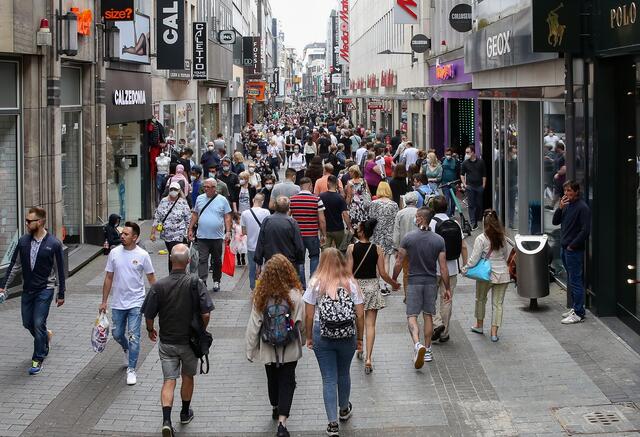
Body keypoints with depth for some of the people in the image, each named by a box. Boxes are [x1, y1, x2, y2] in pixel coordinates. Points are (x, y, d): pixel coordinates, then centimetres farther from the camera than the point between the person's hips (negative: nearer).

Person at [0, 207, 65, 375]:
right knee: (27, 323, 11)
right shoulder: (23, 241, 0)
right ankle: (46, 335, 41)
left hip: (45, 289, -5)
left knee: (38, 323, -8)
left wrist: (61, 294, -3)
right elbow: (14, 265, 8)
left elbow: (60, 270, -5)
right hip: (27, 289, 5)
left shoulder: (54, 244, -11)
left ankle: (38, 359, 4)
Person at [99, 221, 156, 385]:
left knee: (133, 336, -7)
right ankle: (127, 350, 46)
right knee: (117, 334, 14)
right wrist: (104, 302, 5)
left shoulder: (142, 255, -8)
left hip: (135, 303, -3)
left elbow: (151, 278, 0)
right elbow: (108, 278, 5)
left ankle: (131, 370, 2)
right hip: (117, 303, 3)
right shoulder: (114, 253, -2)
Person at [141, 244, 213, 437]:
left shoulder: (159, 286, -14)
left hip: (166, 342, 0)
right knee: (188, 377, 21)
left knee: (169, 381, 4)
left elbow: (148, 316, -9)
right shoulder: (196, 284, -15)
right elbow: (206, 314, -16)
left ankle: (166, 420, -13)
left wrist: (151, 331, 12)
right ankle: (185, 413, 38)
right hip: (189, 341, 0)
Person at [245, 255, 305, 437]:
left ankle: (275, 408, 44)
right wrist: (302, 340, 11)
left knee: (272, 378, 23)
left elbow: (254, 325, -9)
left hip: (267, 348, 2)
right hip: (289, 348, -2)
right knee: (287, 381, 6)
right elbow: (301, 323, -9)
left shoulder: (261, 296, -14)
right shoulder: (295, 296, -18)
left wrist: (250, 350, 2)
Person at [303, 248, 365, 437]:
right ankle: (344, 409, 44)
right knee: (343, 374, 22)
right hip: (347, 336, 1)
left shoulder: (315, 284, -8)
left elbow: (309, 316, -7)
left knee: (329, 379, 5)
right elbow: (360, 315, -4)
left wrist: (309, 337, 6)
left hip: (322, 336, -1)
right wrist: (359, 338, 8)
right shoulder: (351, 284, -5)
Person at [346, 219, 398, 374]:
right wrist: (394, 284, 12)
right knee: (370, 324, 1)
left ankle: (359, 350, 35)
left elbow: (349, 272, -11)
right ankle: (368, 358, -9)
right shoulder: (377, 249, -7)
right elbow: (383, 274, -5)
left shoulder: (351, 248, -10)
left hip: (357, 286, 0)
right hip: (372, 287, 0)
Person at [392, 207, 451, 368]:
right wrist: (447, 288, 6)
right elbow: (443, 267, -3)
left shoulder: (408, 238, -9)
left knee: (412, 316, -1)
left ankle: (417, 344, -25)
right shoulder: (439, 240, -4)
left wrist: (393, 280, 12)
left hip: (414, 281, -2)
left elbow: (399, 263, -3)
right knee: (428, 315, 15)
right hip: (431, 282, 2)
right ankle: (427, 350, 20)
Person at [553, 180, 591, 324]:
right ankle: (575, 308, 23)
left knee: (575, 281, -6)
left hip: (574, 250, -8)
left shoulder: (582, 207, -13)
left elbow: (585, 230, -18)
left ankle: (579, 313, -2)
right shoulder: (566, 205, 12)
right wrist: (560, 208, -4)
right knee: (570, 281, 14)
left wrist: (572, 246, -15)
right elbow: (555, 222, 12)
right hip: (564, 248, 8)